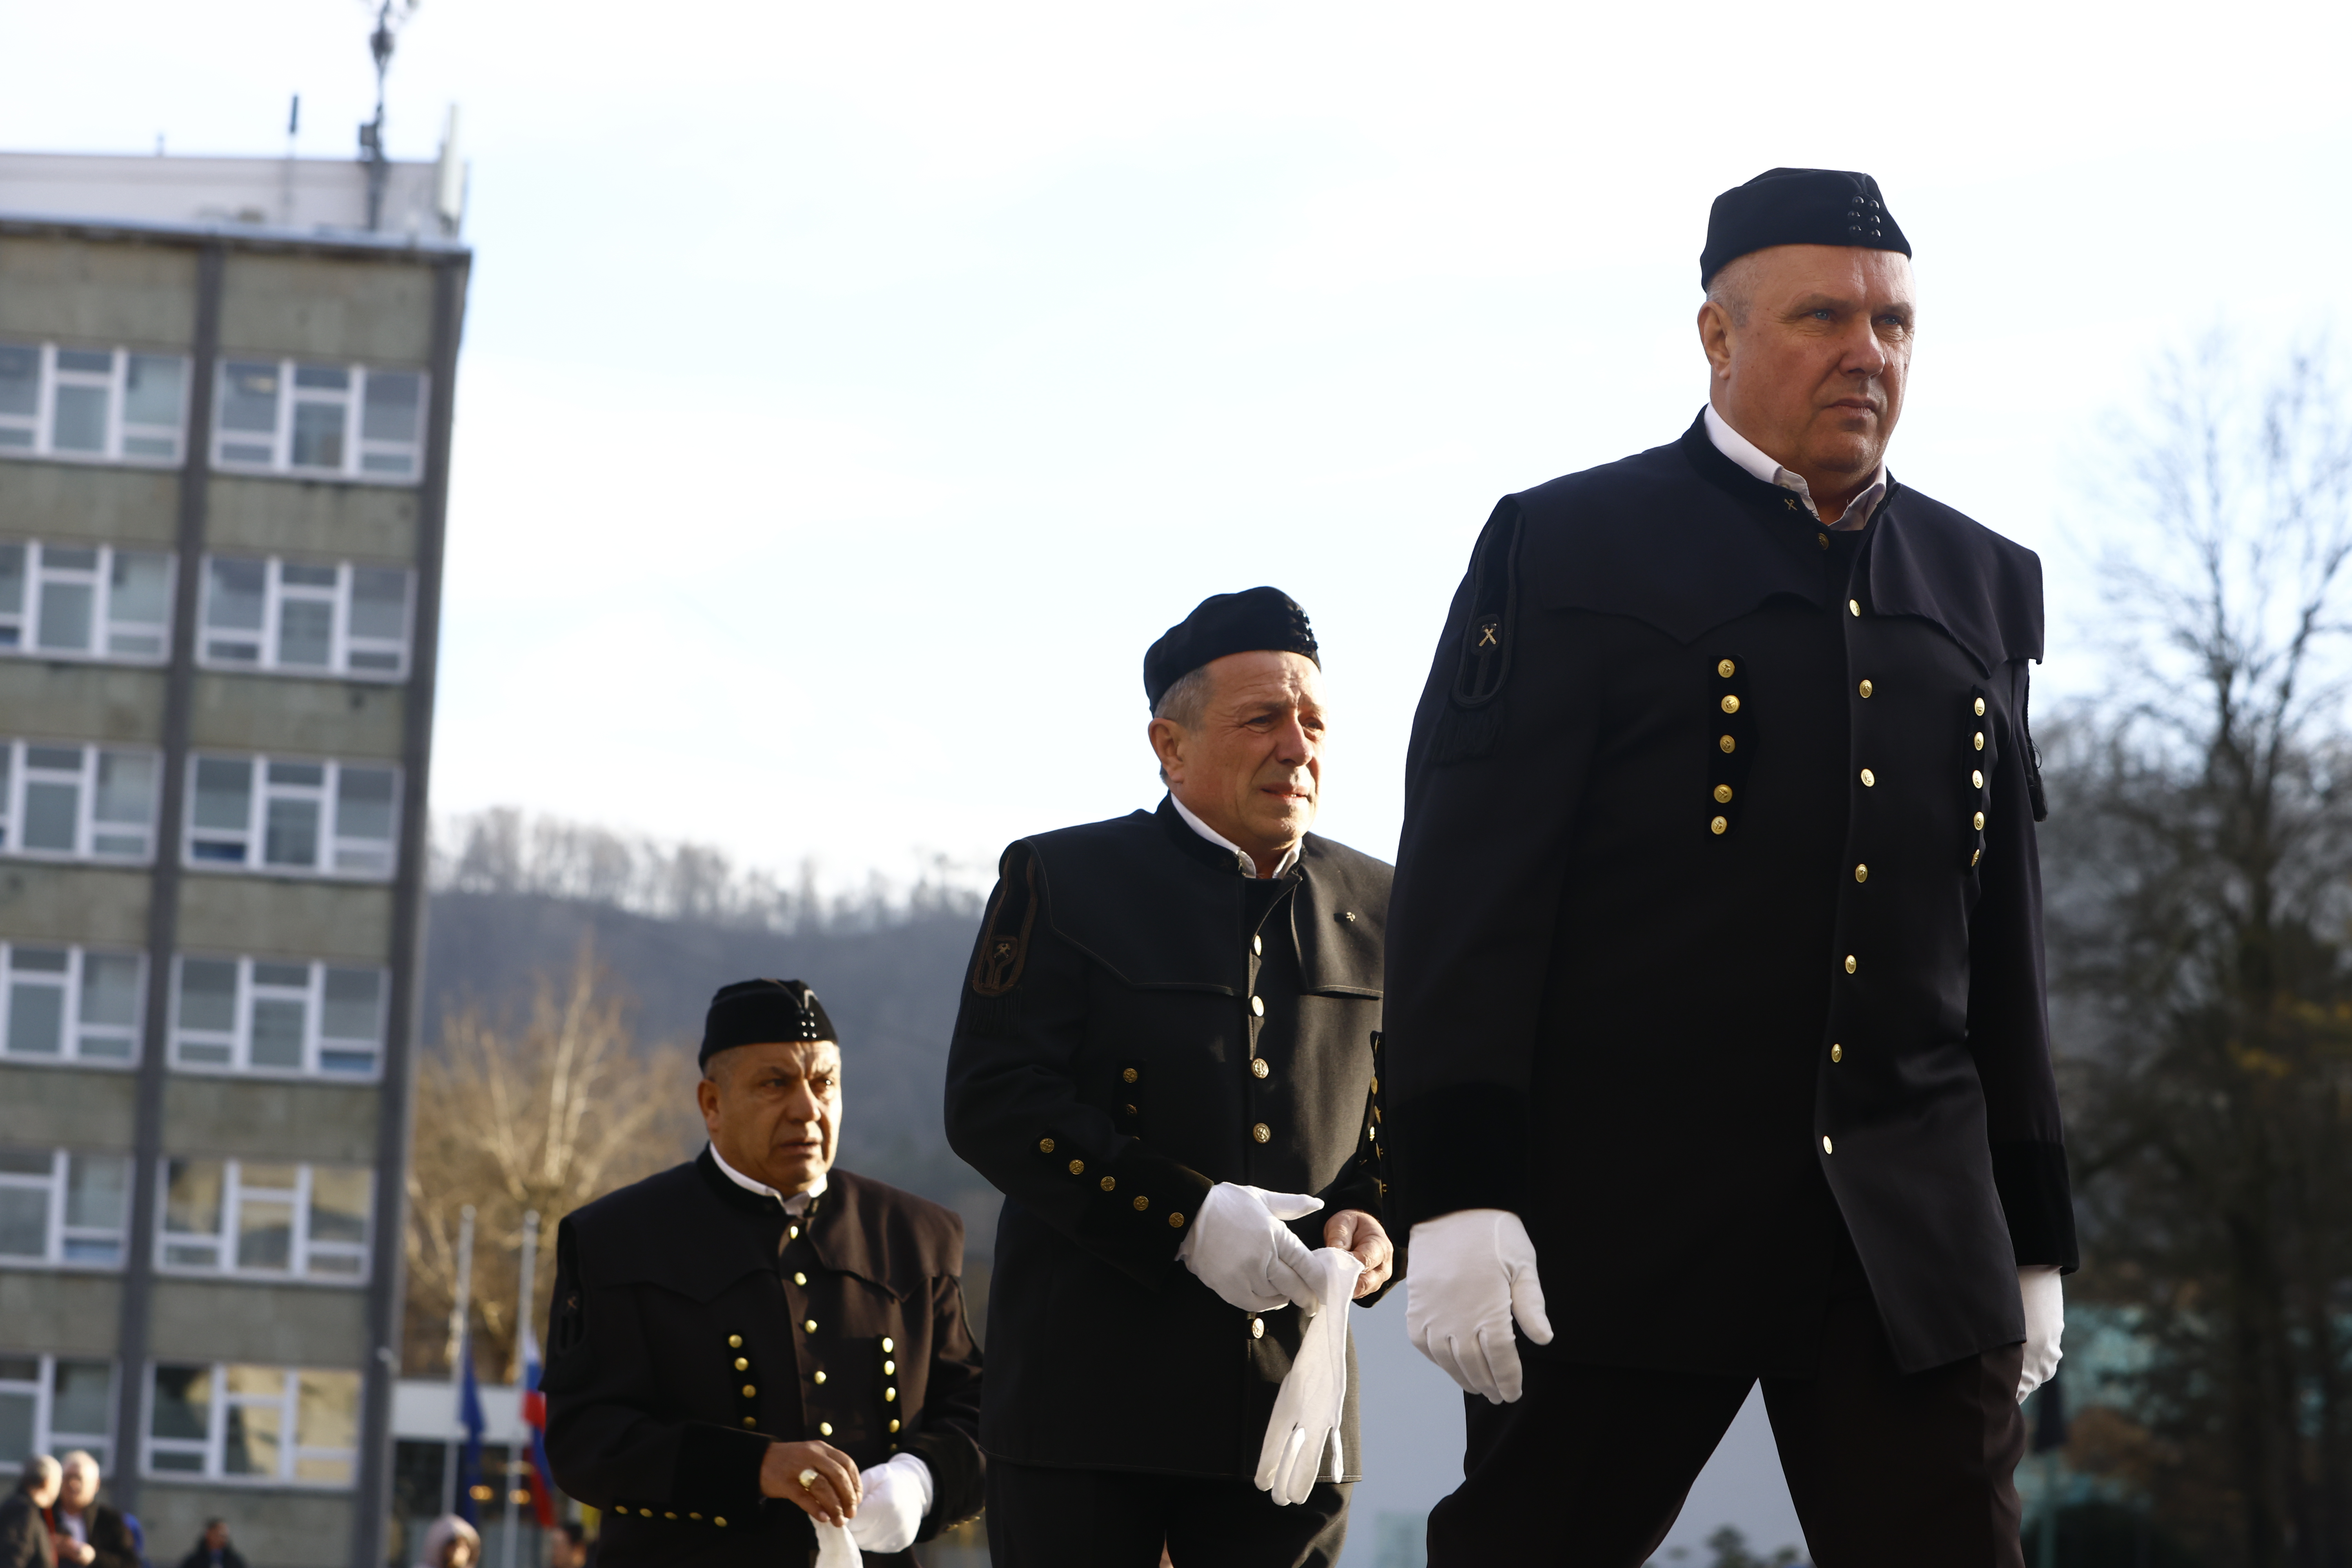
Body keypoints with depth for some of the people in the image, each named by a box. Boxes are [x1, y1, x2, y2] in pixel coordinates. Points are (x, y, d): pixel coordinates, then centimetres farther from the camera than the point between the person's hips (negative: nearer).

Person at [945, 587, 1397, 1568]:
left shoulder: (1375, 910, 12)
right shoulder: (1060, 882, 0)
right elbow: (991, 1102, -9)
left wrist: (1375, 1222, -8)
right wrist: (1183, 1217, -19)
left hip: (1292, 1387, 3)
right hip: (1084, 1394, -3)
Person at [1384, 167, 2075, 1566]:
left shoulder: (1986, 587, 16)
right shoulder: (1568, 549, 1)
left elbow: (2007, 932, 18)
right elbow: (1467, 888, -7)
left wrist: (2036, 1227, 15)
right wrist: (1455, 1193, -16)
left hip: (1919, 1239, 4)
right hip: (1628, 1218, -4)